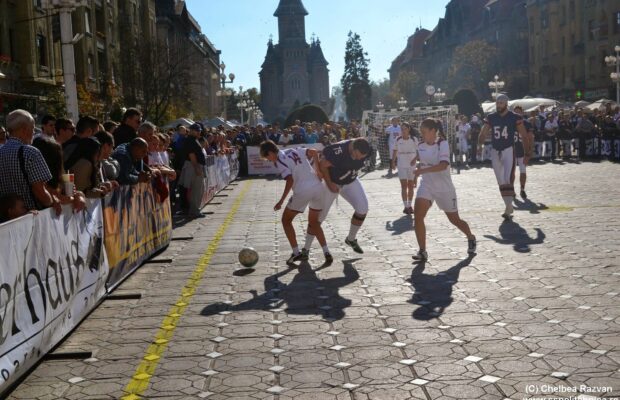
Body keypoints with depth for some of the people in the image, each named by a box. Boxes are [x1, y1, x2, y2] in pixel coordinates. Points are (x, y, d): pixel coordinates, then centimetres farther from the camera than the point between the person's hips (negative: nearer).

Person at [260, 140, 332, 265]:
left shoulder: (279, 160, -2)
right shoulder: (294, 150, 18)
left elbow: (290, 180, -12)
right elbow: (314, 152, 16)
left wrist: (281, 201, -7)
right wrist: (317, 171, 26)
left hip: (302, 191, -7)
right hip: (318, 187, 7)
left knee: (286, 220, 15)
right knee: (314, 222, 24)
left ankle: (296, 253, 10)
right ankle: (326, 252, 10)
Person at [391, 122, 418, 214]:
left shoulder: (414, 139, -3)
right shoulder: (398, 140, 0)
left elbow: (418, 151, -1)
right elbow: (395, 151, 8)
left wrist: (415, 159, -18)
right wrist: (393, 162, 1)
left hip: (412, 165, 0)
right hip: (401, 166, 0)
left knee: (410, 186, 8)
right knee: (404, 186, -4)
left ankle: (409, 205, 19)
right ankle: (406, 206, -3)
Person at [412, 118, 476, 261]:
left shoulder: (442, 144, -15)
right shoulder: (421, 146, 3)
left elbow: (443, 165, -30)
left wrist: (422, 171, -36)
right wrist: (416, 175, 14)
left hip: (445, 187, -4)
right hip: (426, 186, 4)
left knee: (454, 220, 11)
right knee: (418, 216, -19)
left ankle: (471, 238, 42)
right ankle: (422, 251, -11)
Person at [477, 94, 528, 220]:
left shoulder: (514, 118, -6)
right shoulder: (491, 118, 4)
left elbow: (524, 135, -3)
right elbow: (483, 133, 1)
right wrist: (479, 145, -19)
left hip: (508, 150, -4)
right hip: (495, 152, 4)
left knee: (507, 180, -16)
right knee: (501, 182, 9)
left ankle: (508, 208, -15)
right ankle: (509, 207, 20)